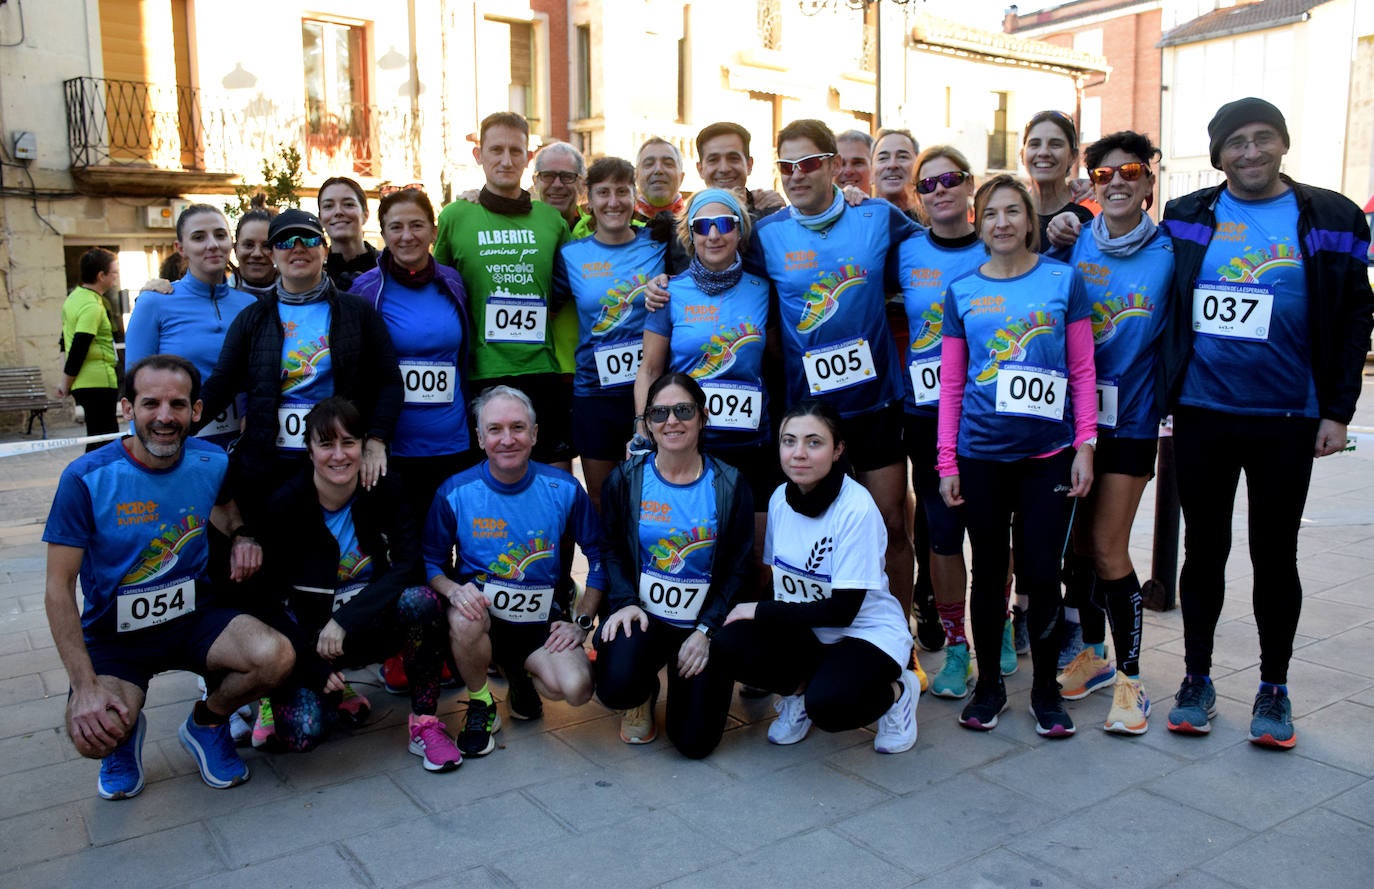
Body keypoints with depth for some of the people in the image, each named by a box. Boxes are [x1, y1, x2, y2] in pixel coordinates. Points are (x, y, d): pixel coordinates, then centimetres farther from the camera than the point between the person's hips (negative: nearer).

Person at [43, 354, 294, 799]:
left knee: (276, 657, -27)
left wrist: (242, 536, -5)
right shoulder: (86, 478, -15)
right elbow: (59, 588, -12)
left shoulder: (212, 463, -5)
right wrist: (85, 686, -20)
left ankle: (206, 723, 6)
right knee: (94, 735, -29)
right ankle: (126, 731, 11)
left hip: (196, 616, 2)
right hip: (114, 633, -2)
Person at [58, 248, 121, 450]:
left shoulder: (74, 296, 14)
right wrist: (66, 383, -10)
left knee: (108, 433, 17)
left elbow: (68, 341, 19)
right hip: (99, 381, -9)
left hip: (84, 381, 9)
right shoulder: (92, 306, -16)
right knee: (102, 438, -5)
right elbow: (79, 348, -20)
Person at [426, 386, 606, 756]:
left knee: (576, 689, -24)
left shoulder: (563, 488, -6)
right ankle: (480, 707, -3)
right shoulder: (454, 493, -7)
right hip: (483, 611, 0)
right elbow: (431, 562, 1)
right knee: (464, 620, -36)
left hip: (542, 619, 1)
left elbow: (598, 555, 2)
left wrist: (581, 622, -5)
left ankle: (521, 673, 15)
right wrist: (454, 590, -22)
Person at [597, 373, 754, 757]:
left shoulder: (729, 485, -4)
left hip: (704, 622, 0)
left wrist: (706, 629, -11)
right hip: (642, 615, 0)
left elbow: (739, 568, -2)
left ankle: (682, 678, 29)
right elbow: (612, 549, 3)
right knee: (616, 688, -29)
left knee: (695, 742, -6)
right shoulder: (625, 479, -1)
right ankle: (646, 689, 11)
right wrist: (625, 602, -14)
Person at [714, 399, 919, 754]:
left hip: (869, 633, -5)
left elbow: (842, 610, -21)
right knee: (732, 643, -23)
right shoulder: (780, 498, -3)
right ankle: (799, 689, 8)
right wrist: (756, 611, -10)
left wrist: (759, 610, -17)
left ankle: (895, 691, 1)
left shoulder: (856, 508, -22)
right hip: (806, 632, 5)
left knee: (827, 705, -34)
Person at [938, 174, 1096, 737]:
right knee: (989, 572, 10)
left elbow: (1082, 370, 4)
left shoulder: (1063, 280, 3)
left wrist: (1085, 445, -3)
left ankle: (1046, 690, 21)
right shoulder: (961, 291, 6)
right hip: (981, 456, 1)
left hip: (1048, 453, -1)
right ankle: (988, 685, 26)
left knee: (1042, 574, 2)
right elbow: (951, 382, 6)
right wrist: (946, 460, 1)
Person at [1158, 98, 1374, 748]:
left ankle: (1274, 689, 24)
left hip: (1287, 421, 0)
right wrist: (1162, 396, 0)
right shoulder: (1185, 219, 4)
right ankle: (1197, 680, 23)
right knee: (1203, 550, 9)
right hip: (1201, 417, 1)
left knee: (1275, 555, 8)